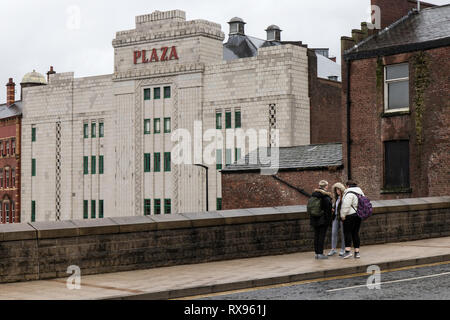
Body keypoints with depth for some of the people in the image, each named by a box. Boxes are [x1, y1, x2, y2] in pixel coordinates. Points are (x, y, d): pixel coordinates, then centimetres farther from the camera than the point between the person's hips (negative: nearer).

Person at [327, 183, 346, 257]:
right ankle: (333, 249, 8)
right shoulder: (336, 198, 15)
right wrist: (333, 209, 8)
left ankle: (343, 249, 12)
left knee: (343, 233, 3)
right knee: (334, 233, 3)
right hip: (335, 217, 7)